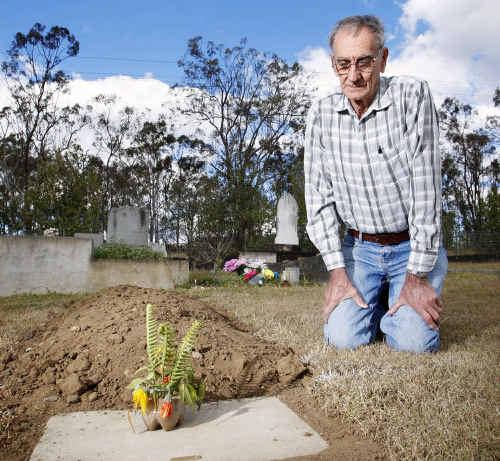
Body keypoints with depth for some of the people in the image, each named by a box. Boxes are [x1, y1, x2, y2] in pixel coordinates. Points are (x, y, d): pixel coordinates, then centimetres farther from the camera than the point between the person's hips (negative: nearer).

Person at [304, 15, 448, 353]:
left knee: (414, 341, -17)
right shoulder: (322, 114, -3)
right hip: (358, 248, 2)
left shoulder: (412, 96, -13)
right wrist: (337, 269, -11)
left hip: (413, 246, -2)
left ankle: (403, 304, 17)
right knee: (343, 337, -12)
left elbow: (425, 187, -17)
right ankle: (373, 301, 21)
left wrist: (417, 276, -19)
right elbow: (318, 192, -4)